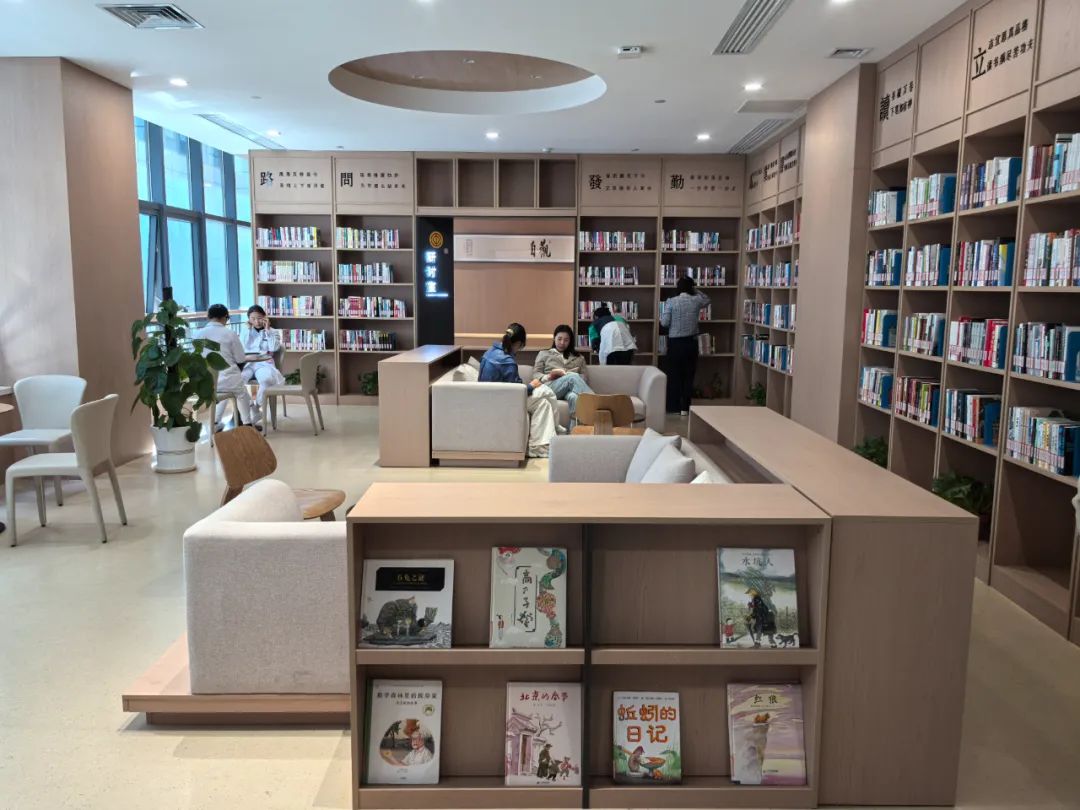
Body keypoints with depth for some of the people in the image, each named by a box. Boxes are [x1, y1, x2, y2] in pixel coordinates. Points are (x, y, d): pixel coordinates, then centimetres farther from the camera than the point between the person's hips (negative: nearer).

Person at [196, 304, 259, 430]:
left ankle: (216, 422, 32)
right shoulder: (230, 334, -8)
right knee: (241, 391, 31)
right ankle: (247, 423, 36)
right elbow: (241, 361, -2)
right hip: (228, 381, -3)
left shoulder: (198, 334, -1)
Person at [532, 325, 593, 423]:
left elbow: (583, 377, 17)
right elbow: (536, 374, 16)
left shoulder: (579, 357, 32)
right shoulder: (544, 354, 30)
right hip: (551, 386, -1)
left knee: (573, 397, -41)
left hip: (571, 389, 2)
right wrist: (546, 377, -8)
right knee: (573, 377, -37)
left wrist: (567, 374, -5)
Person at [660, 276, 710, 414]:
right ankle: (685, 407, 9)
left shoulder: (670, 301, -8)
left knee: (674, 374, 8)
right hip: (691, 342, 1)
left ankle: (673, 406, 12)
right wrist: (695, 290, 17)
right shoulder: (696, 300, -2)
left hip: (675, 342, -1)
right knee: (689, 375, 7)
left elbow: (665, 323, -9)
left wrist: (661, 316, 12)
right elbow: (707, 300, 22)